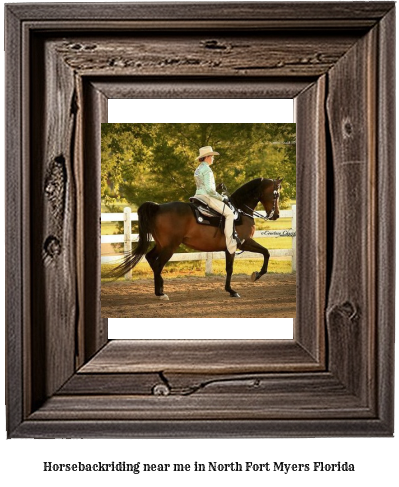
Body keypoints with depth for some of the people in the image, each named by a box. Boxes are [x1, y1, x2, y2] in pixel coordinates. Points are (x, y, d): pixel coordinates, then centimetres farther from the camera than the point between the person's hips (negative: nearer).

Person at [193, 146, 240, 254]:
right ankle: (231, 244, -17)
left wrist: (219, 196, 17)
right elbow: (209, 189, -22)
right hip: (207, 197, -11)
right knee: (229, 213, -12)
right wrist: (221, 198, -10)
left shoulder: (198, 170, 16)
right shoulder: (207, 170, -14)